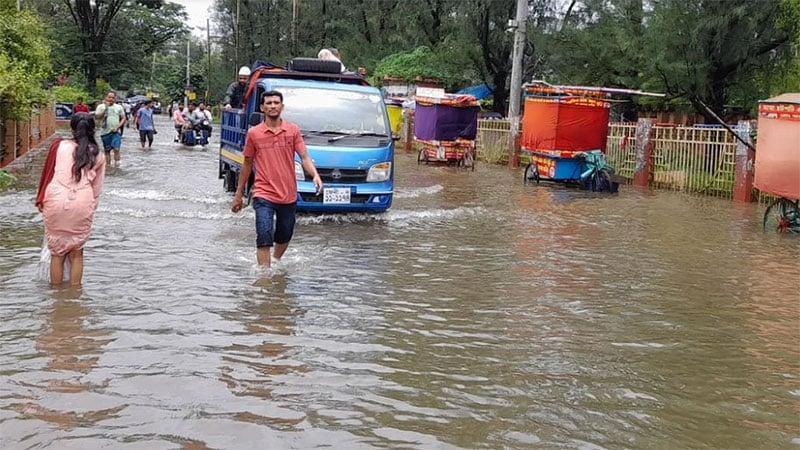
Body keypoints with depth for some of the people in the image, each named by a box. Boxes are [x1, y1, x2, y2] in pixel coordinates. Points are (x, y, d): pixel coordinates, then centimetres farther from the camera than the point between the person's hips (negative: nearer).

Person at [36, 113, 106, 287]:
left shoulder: (59, 146, 3)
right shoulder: (97, 155, 7)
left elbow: (47, 174, 8)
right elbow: (97, 187, 10)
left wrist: (40, 200, 19)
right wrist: (91, 207, 21)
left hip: (56, 201, 0)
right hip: (82, 205, 1)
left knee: (57, 252, 11)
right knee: (76, 253, 13)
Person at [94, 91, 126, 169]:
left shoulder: (119, 107, 9)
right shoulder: (101, 106, 5)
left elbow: (123, 118, 8)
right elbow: (97, 117, -7)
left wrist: (118, 126, -8)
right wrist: (105, 108, -13)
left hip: (116, 132, -1)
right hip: (105, 132, 1)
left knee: (116, 149, -13)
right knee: (107, 150, 6)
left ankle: (117, 166, -11)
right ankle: (108, 166, 12)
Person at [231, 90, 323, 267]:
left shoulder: (293, 130, 3)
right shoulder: (253, 133, 2)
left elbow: (304, 157, -2)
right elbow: (247, 164, 9)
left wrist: (316, 175, -22)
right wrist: (238, 195, 11)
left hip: (289, 196, 2)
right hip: (263, 195, -2)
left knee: (284, 237, 17)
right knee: (264, 238, -14)